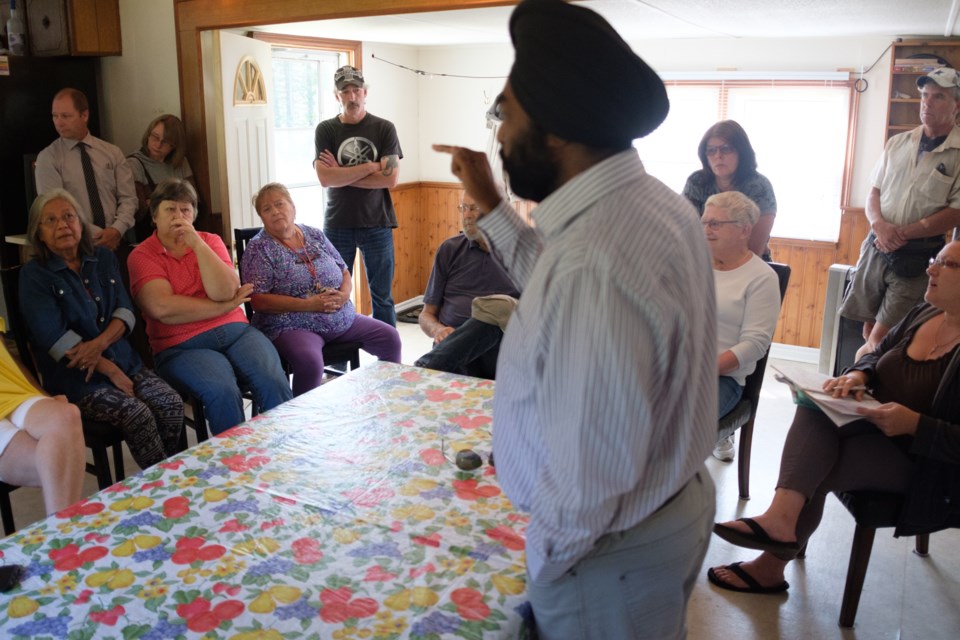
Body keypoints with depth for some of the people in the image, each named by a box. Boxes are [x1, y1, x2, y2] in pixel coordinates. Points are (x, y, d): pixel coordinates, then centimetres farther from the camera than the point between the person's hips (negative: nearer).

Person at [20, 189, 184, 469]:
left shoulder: (104, 259, 11)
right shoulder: (34, 275, -4)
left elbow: (126, 311, 3)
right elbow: (55, 337, -12)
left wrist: (100, 344, -17)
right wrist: (111, 370, -15)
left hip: (124, 361, 5)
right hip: (72, 376, -5)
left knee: (172, 403, -18)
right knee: (138, 415, -26)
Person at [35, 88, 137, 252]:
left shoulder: (112, 152, 11)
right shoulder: (48, 158, 3)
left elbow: (128, 198, 6)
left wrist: (117, 229, -12)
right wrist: (97, 234, -13)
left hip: (116, 243, 1)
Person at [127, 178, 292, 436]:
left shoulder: (210, 241, 13)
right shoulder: (142, 255, 4)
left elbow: (224, 291, -4)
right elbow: (163, 308, -13)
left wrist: (197, 244, -10)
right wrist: (227, 306, -7)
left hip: (236, 331, 3)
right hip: (182, 346, -3)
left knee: (274, 382, -25)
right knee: (223, 391, -32)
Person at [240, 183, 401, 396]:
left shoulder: (315, 235, 11)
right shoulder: (258, 248, -4)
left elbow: (344, 273, 14)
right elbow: (258, 300, -13)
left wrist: (343, 294, -10)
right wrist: (308, 304, -20)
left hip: (342, 320, 6)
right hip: (292, 327, -6)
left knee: (389, 338, -2)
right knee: (310, 361, -36)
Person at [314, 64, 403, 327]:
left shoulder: (384, 128, 2)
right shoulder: (326, 130, 3)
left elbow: (390, 178, -10)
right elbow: (325, 178, -10)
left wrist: (341, 174, -9)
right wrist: (370, 167, -11)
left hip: (377, 224, -1)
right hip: (337, 225, 1)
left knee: (382, 297, 5)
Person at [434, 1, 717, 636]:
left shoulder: (594, 262, -37)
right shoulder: (656, 200, -3)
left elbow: (589, 481, -32)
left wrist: (548, 559, -13)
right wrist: (491, 207, 7)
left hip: (612, 551, -8)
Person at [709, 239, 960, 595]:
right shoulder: (922, 313, 2)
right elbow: (878, 355, 15)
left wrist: (915, 424, -33)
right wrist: (858, 374, -7)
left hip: (924, 462, -7)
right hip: (874, 427, 7)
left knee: (812, 470, -21)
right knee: (814, 408, -21)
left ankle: (773, 564, -7)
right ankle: (782, 516, -30)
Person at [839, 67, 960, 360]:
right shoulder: (897, 143, 11)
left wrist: (903, 233, -14)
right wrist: (879, 225, -8)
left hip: (918, 257, -4)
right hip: (877, 246, 4)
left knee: (885, 336, -4)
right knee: (869, 324, 9)